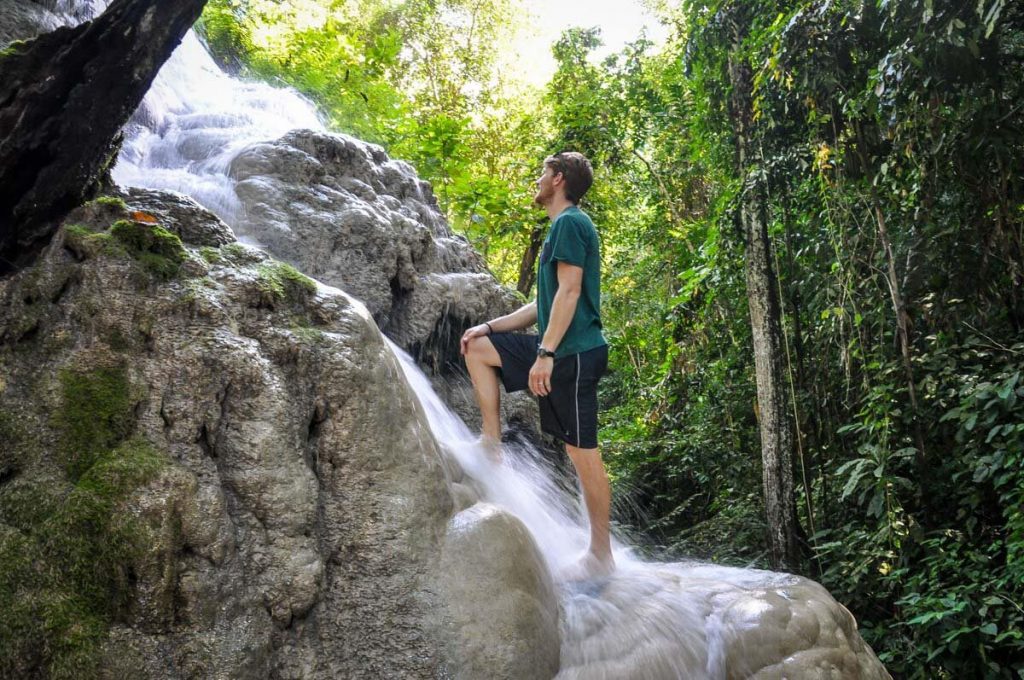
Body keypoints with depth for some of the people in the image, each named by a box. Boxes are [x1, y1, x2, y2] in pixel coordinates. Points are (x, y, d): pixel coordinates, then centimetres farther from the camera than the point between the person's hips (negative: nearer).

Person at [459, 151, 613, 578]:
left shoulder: (570, 223, -8)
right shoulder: (564, 226, 22)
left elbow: (569, 291, -19)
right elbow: (545, 303, 22)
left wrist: (544, 353, -22)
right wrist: (490, 326, 18)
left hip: (574, 353, -10)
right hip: (556, 349, 10)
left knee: (583, 453, -5)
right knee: (477, 348, 13)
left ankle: (601, 555, 4)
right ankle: (493, 442, 11)